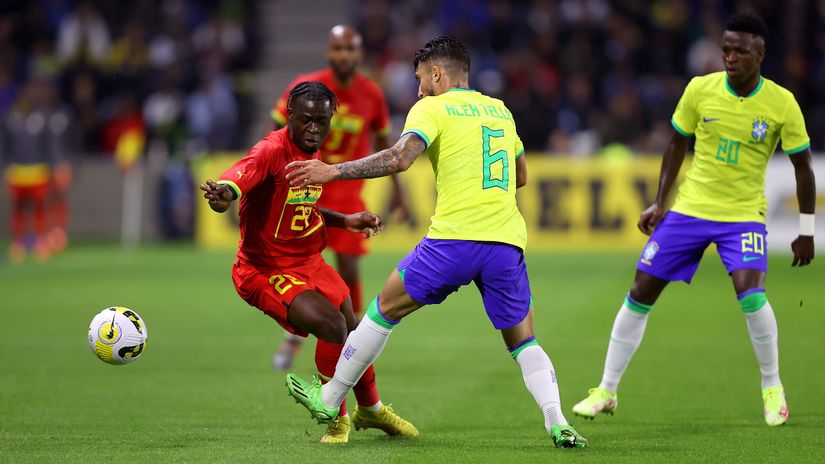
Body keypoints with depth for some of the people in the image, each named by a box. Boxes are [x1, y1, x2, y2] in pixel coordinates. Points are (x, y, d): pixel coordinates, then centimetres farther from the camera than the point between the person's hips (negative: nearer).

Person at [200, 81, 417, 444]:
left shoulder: (311, 154, 3)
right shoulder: (271, 152, -24)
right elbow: (235, 181, -45)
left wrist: (345, 220, 15)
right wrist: (222, 195, -67)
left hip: (308, 262, 9)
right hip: (266, 272, -9)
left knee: (353, 330, 19)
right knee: (332, 325, -26)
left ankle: (371, 410, 47)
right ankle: (337, 419, -4)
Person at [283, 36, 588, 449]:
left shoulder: (432, 108, 3)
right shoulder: (499, 110, 21)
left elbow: (399, 158, -14)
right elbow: (520, 175, 32)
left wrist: (332, 171, -10)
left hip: (454, 240, -4)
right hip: (507, 241, 4)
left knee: (384, 309, 14)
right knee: (524, 344, 14)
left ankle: (329, 400, 22)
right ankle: (557, 422, -9)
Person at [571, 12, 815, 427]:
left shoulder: (781, 104, -11)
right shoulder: (700, 89, -7)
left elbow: (802, 165, -1)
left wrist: (806, 230, 0)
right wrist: (659, 202, 3)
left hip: (744, 214, -2)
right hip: (690, 207, 2)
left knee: (750, 293, -25)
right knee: (640, 293, 0)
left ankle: (772, 388, -3)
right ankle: (606, 391, 15)